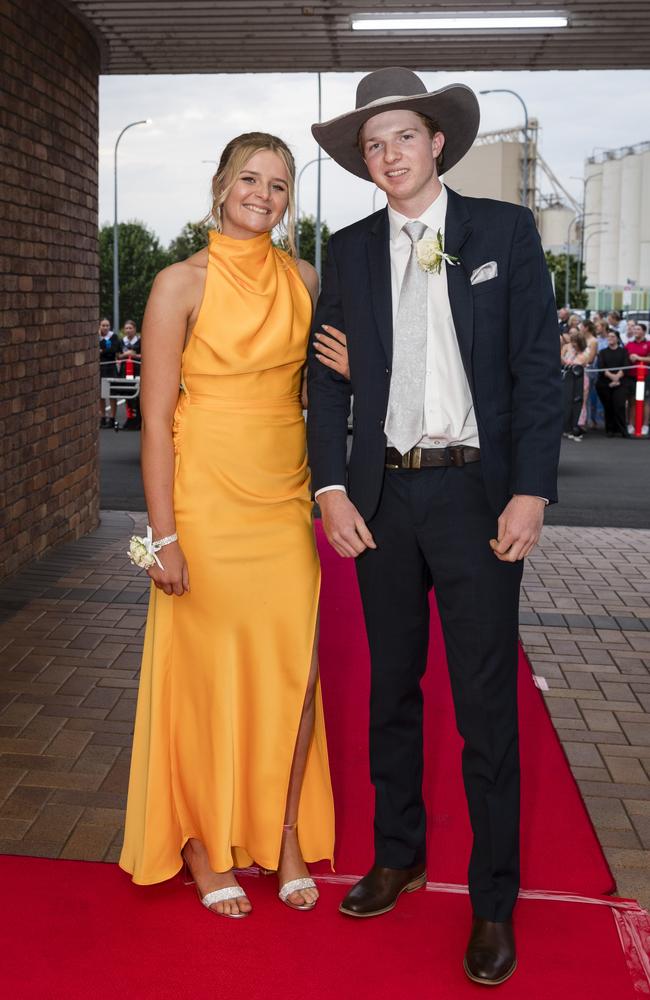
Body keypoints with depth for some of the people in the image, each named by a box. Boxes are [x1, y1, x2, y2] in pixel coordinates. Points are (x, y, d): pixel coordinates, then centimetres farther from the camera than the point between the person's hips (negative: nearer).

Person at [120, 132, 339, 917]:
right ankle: (204, 844, 25)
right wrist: (165, 536, -12)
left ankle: (285, 836, 26)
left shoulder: (302, 279, 8)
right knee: (205, 675, 6)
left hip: (283, 503, 4)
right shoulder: (181, 284, -6)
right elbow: (156, 418, -9)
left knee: (293, 674, 7)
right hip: (206, 502, -4)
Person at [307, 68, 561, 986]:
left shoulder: (505, 231, 1)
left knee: (486, 703, 2)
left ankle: (494, 900, 16)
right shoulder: (349, 250, 9)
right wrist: (332, 489, -3)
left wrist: (531, 493, -11)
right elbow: (328, 378, 8)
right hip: (382, 498, 4)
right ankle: (399, 855, 33)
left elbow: (538, 367, -4)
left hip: (476, 493, -3)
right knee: (392, 688, 14)